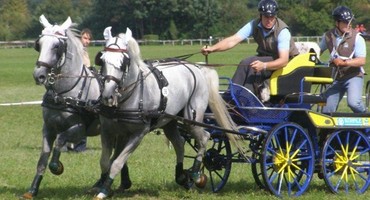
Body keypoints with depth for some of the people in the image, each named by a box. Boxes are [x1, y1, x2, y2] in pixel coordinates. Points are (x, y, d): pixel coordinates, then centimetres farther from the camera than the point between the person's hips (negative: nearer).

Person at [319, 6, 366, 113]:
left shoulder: (357, 37, -12)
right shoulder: (328, 36, 2)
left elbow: (362, 61, -18)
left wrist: (344, 62, -30)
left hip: (354, 76, -4)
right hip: (337, 78, 4)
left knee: (353, 102, -28)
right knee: (327, 109, 0)